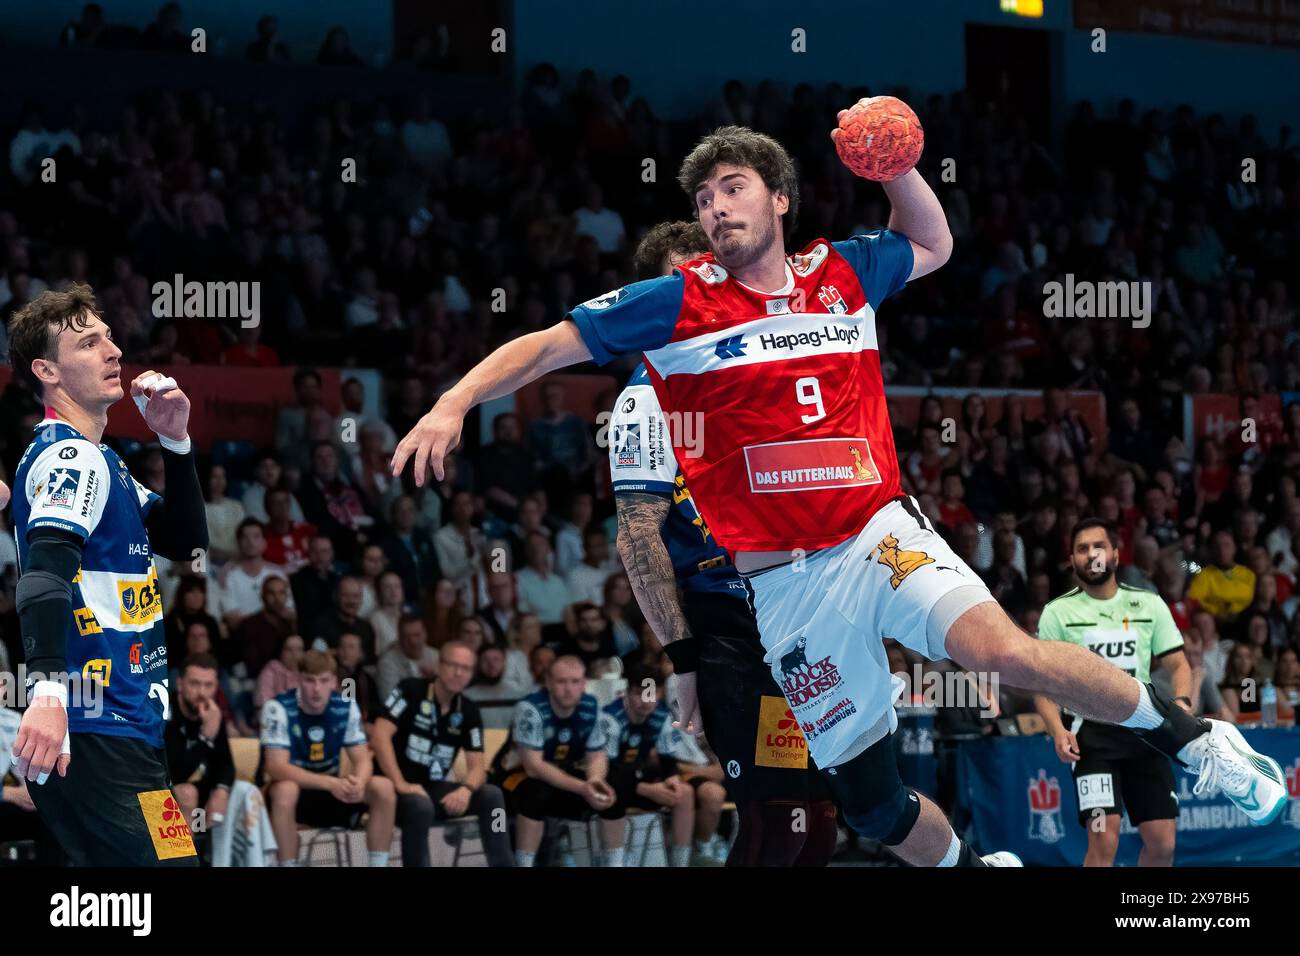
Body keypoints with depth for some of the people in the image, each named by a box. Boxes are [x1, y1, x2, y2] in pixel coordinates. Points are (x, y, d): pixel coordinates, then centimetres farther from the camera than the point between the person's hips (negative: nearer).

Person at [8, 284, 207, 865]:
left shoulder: (94, 459, 21)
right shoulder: (71, 455, -10)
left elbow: (184, 542, 25)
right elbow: (44, 571, -26)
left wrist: (175, 441, 10)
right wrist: (48, 690, -40)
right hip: (97, 739, -10)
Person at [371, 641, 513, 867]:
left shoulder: (468, 712, 6)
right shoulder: (410, 691, -9)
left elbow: (477, 766, 2)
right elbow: (380, 736, -19)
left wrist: (466, 789, -24)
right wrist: (400, 784, -28)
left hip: (436, 789, 5)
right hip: (402, 790, -5)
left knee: (492, 795, -15)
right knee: (421, 805, -38)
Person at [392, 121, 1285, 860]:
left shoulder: (842, 274, 7)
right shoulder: (678, 304, 0)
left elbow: (933, 245, 27)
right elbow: (549, 345, 0)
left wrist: (899, 166, 8)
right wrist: (455, 402, -14)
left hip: (881, 533, 0)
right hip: (786, 585, 0)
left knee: (998, 649, -29)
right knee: (874, 804, 1)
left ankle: (1191, 735, -13)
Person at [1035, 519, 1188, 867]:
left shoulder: (1149, 604, 10)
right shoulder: (1058, 612, 4)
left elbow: (1176, 664, 12)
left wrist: (1181, 701, -10)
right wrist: (1058, 730, -17)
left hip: (1145, 731, 3)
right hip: (1093, 732, -3)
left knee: (1162, 844, -1)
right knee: (1104, 841, -17)